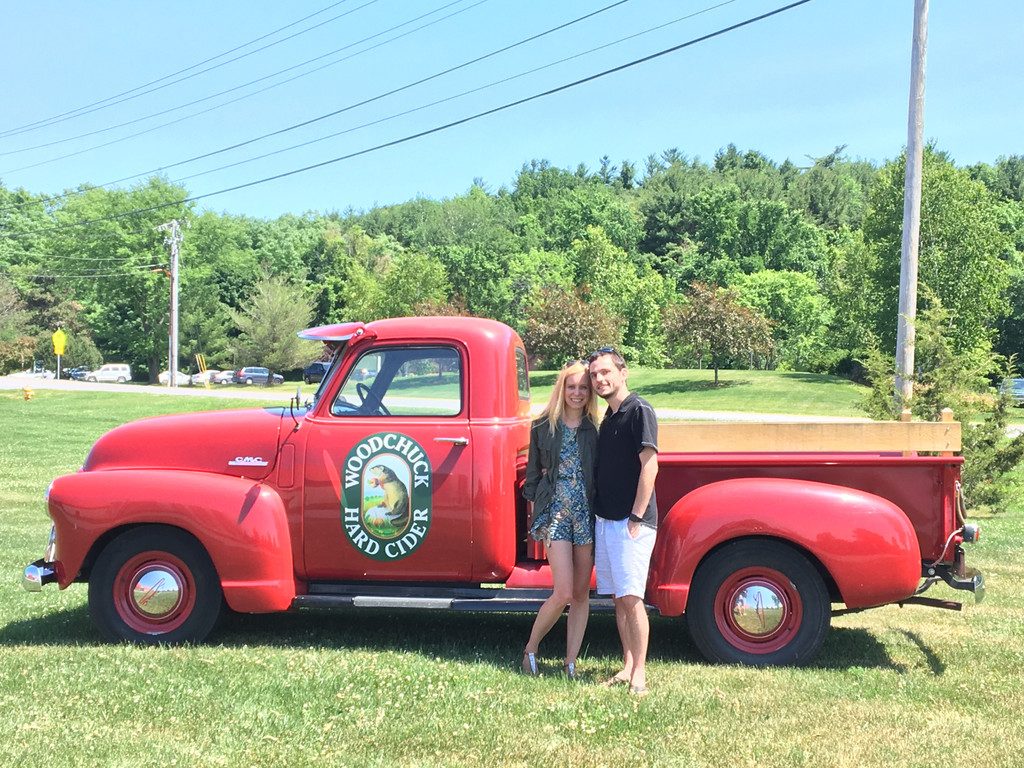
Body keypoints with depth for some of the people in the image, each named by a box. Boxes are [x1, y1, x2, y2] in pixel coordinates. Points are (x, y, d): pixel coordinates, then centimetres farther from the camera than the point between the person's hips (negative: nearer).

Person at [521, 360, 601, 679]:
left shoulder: (595, 430, 6)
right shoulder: (543, 427, 3)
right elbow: (533, 471, 10)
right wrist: (535, 496, -2)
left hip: (587, 515, 2)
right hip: (555, 514, -2)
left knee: (582, 593, 6)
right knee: (564, 593, -10)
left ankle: (571, 663, 17)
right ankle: (530, 649, 12)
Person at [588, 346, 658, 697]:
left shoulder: (639, 410, -9)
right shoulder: (608, 417, 16)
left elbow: (649, 464, -15)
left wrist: (636, 517, -18)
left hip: (631, 522, -8)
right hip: (605, 520, 8)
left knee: (631, 597, -8)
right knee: (619, 598, 11)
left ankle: (639, 673, -1)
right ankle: (627, 667, 18)